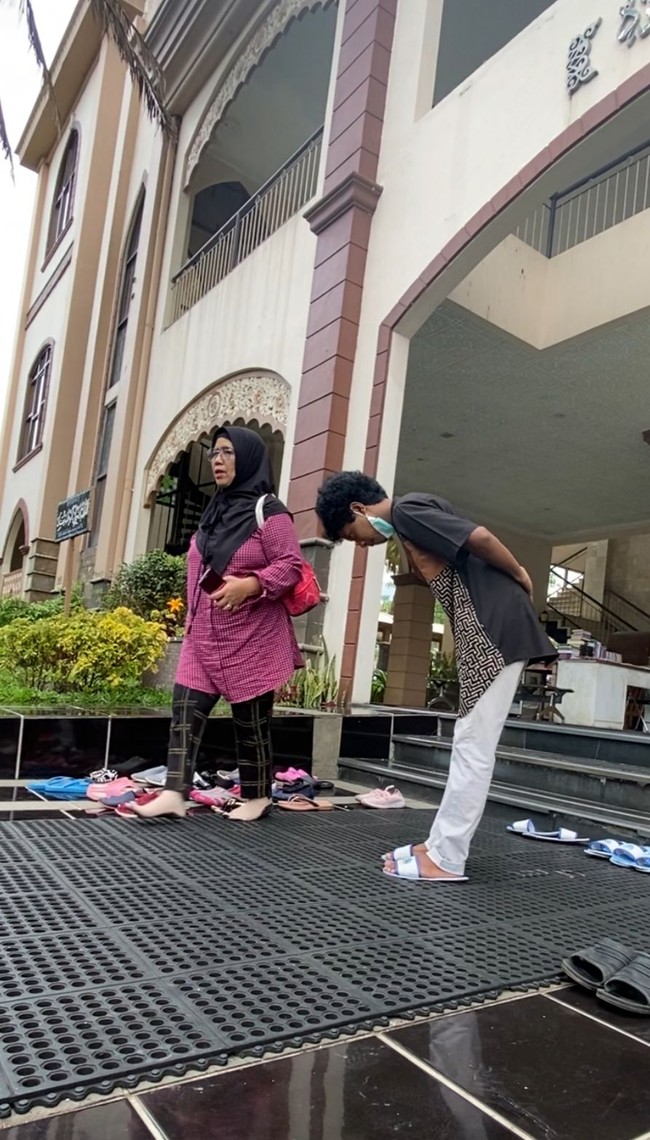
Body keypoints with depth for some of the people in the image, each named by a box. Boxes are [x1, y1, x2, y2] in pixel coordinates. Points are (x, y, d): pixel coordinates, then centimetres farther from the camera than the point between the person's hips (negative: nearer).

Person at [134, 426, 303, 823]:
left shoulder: (269, 511, -9)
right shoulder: (216, 512, 15)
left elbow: (291, 566, -15)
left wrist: (251, 585, -29)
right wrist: (192, 620, 20)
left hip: (252, 638, -7)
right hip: (205, 635, 7)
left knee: (251, 719, 3)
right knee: (186, 710, -1)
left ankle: (258, 797, 18)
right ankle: (175, 794, 0)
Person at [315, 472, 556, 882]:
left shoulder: (406, 511, -10)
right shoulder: (411, 520, 21)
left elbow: (480, 538, -17)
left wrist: (519, 575, -5)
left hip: (494, 632, -10)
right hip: (486, 636, 10)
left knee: (473, 749, -5)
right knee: (469, 748, 11)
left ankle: (446, 859, 2)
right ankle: (441, 844, 19)